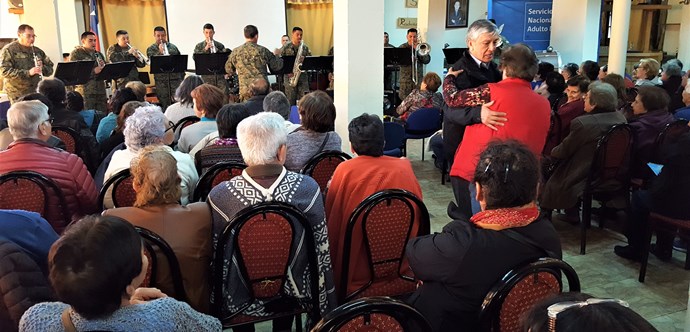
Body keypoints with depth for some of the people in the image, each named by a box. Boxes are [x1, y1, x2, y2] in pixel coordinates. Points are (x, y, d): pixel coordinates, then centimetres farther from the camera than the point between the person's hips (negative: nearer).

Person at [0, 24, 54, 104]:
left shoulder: (37, 51, 14)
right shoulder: (9, 50, -3)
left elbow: (50, 69, 15)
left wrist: (42, 68, -9)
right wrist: (27, 73, -25)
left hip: (37, 93, 4)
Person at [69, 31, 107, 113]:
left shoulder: (99, 54, 20)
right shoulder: (76, 54, 2)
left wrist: (103, 67, 0)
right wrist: (93, 71, -18)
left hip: (101, 90, 5)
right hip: (85, 92, -5)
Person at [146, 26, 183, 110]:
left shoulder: (173, 47, 12)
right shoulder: (151, 49, 7)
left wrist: (182, 77, 10)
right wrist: (160, 52, -20)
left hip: (176, 79, 1)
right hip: (161, 82, -1)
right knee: (165, 105, 3)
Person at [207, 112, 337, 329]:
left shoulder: (219, 195, -17)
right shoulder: (307, 188, -16)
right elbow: (322, 252, -10)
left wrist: (216, 307, 9)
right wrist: (326, 308, 4)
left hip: (241, 303, 0)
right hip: (294, 297, 1)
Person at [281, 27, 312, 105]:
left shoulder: (305, 47, 9)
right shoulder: (286, 47, 0)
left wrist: (304, 60, -13)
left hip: (302, 75, 2)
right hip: (290, 76, -2)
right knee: (291, 101, 0)